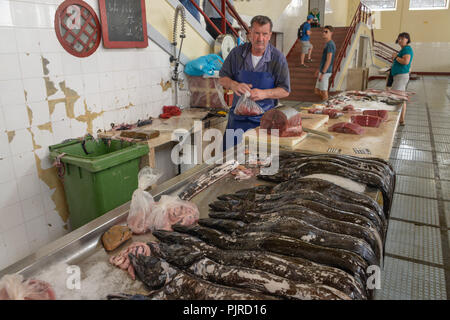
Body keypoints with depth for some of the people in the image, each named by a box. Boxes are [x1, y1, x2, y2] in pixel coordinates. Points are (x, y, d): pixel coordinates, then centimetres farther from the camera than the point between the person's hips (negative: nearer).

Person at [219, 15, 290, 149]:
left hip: (264, 118, -2)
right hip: (238, 116, 2)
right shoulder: (237, 52, -2)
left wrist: (264, 93, -23)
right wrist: (233, 85, -19)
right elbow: (222, 78, 4)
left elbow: (285, 90, -5)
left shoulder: (278, 58, -8)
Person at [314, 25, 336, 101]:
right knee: (317, 91, 15)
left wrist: (322, 73, -21)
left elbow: (328, 60, -20)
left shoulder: (330, 44, -14)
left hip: (325, 72, -10)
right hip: (322, 71, 10)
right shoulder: (328, 44, 15)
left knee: (324, 92, -2)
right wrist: (319, 70, 24)